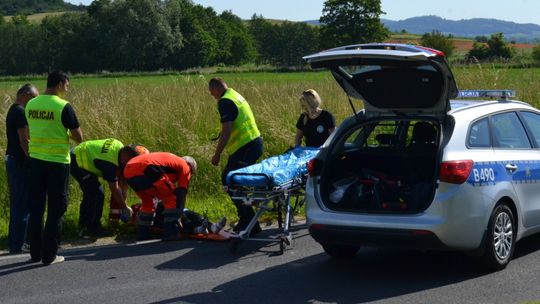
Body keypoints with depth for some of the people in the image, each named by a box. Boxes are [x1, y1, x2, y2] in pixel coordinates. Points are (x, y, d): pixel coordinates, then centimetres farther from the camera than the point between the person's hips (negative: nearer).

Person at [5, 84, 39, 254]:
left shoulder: (13, 111, 15)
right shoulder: (20, 112, -16)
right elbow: (24, 141, -20)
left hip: (12, 159, 10)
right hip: (20, 162, -10)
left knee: (16, 202, 15)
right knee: (23, 204, -5)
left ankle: (14, 243, 22)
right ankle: (17, 245, -2)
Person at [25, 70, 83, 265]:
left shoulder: (30, 105, 5)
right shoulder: (63, 106, -13)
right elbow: (79, 138, -11)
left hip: (35, 161, 5)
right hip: (57, 162, -5)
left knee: (35, 209, 13)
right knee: (56, 210, 4)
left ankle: (35, 253, 19)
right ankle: (49, 255, 7)